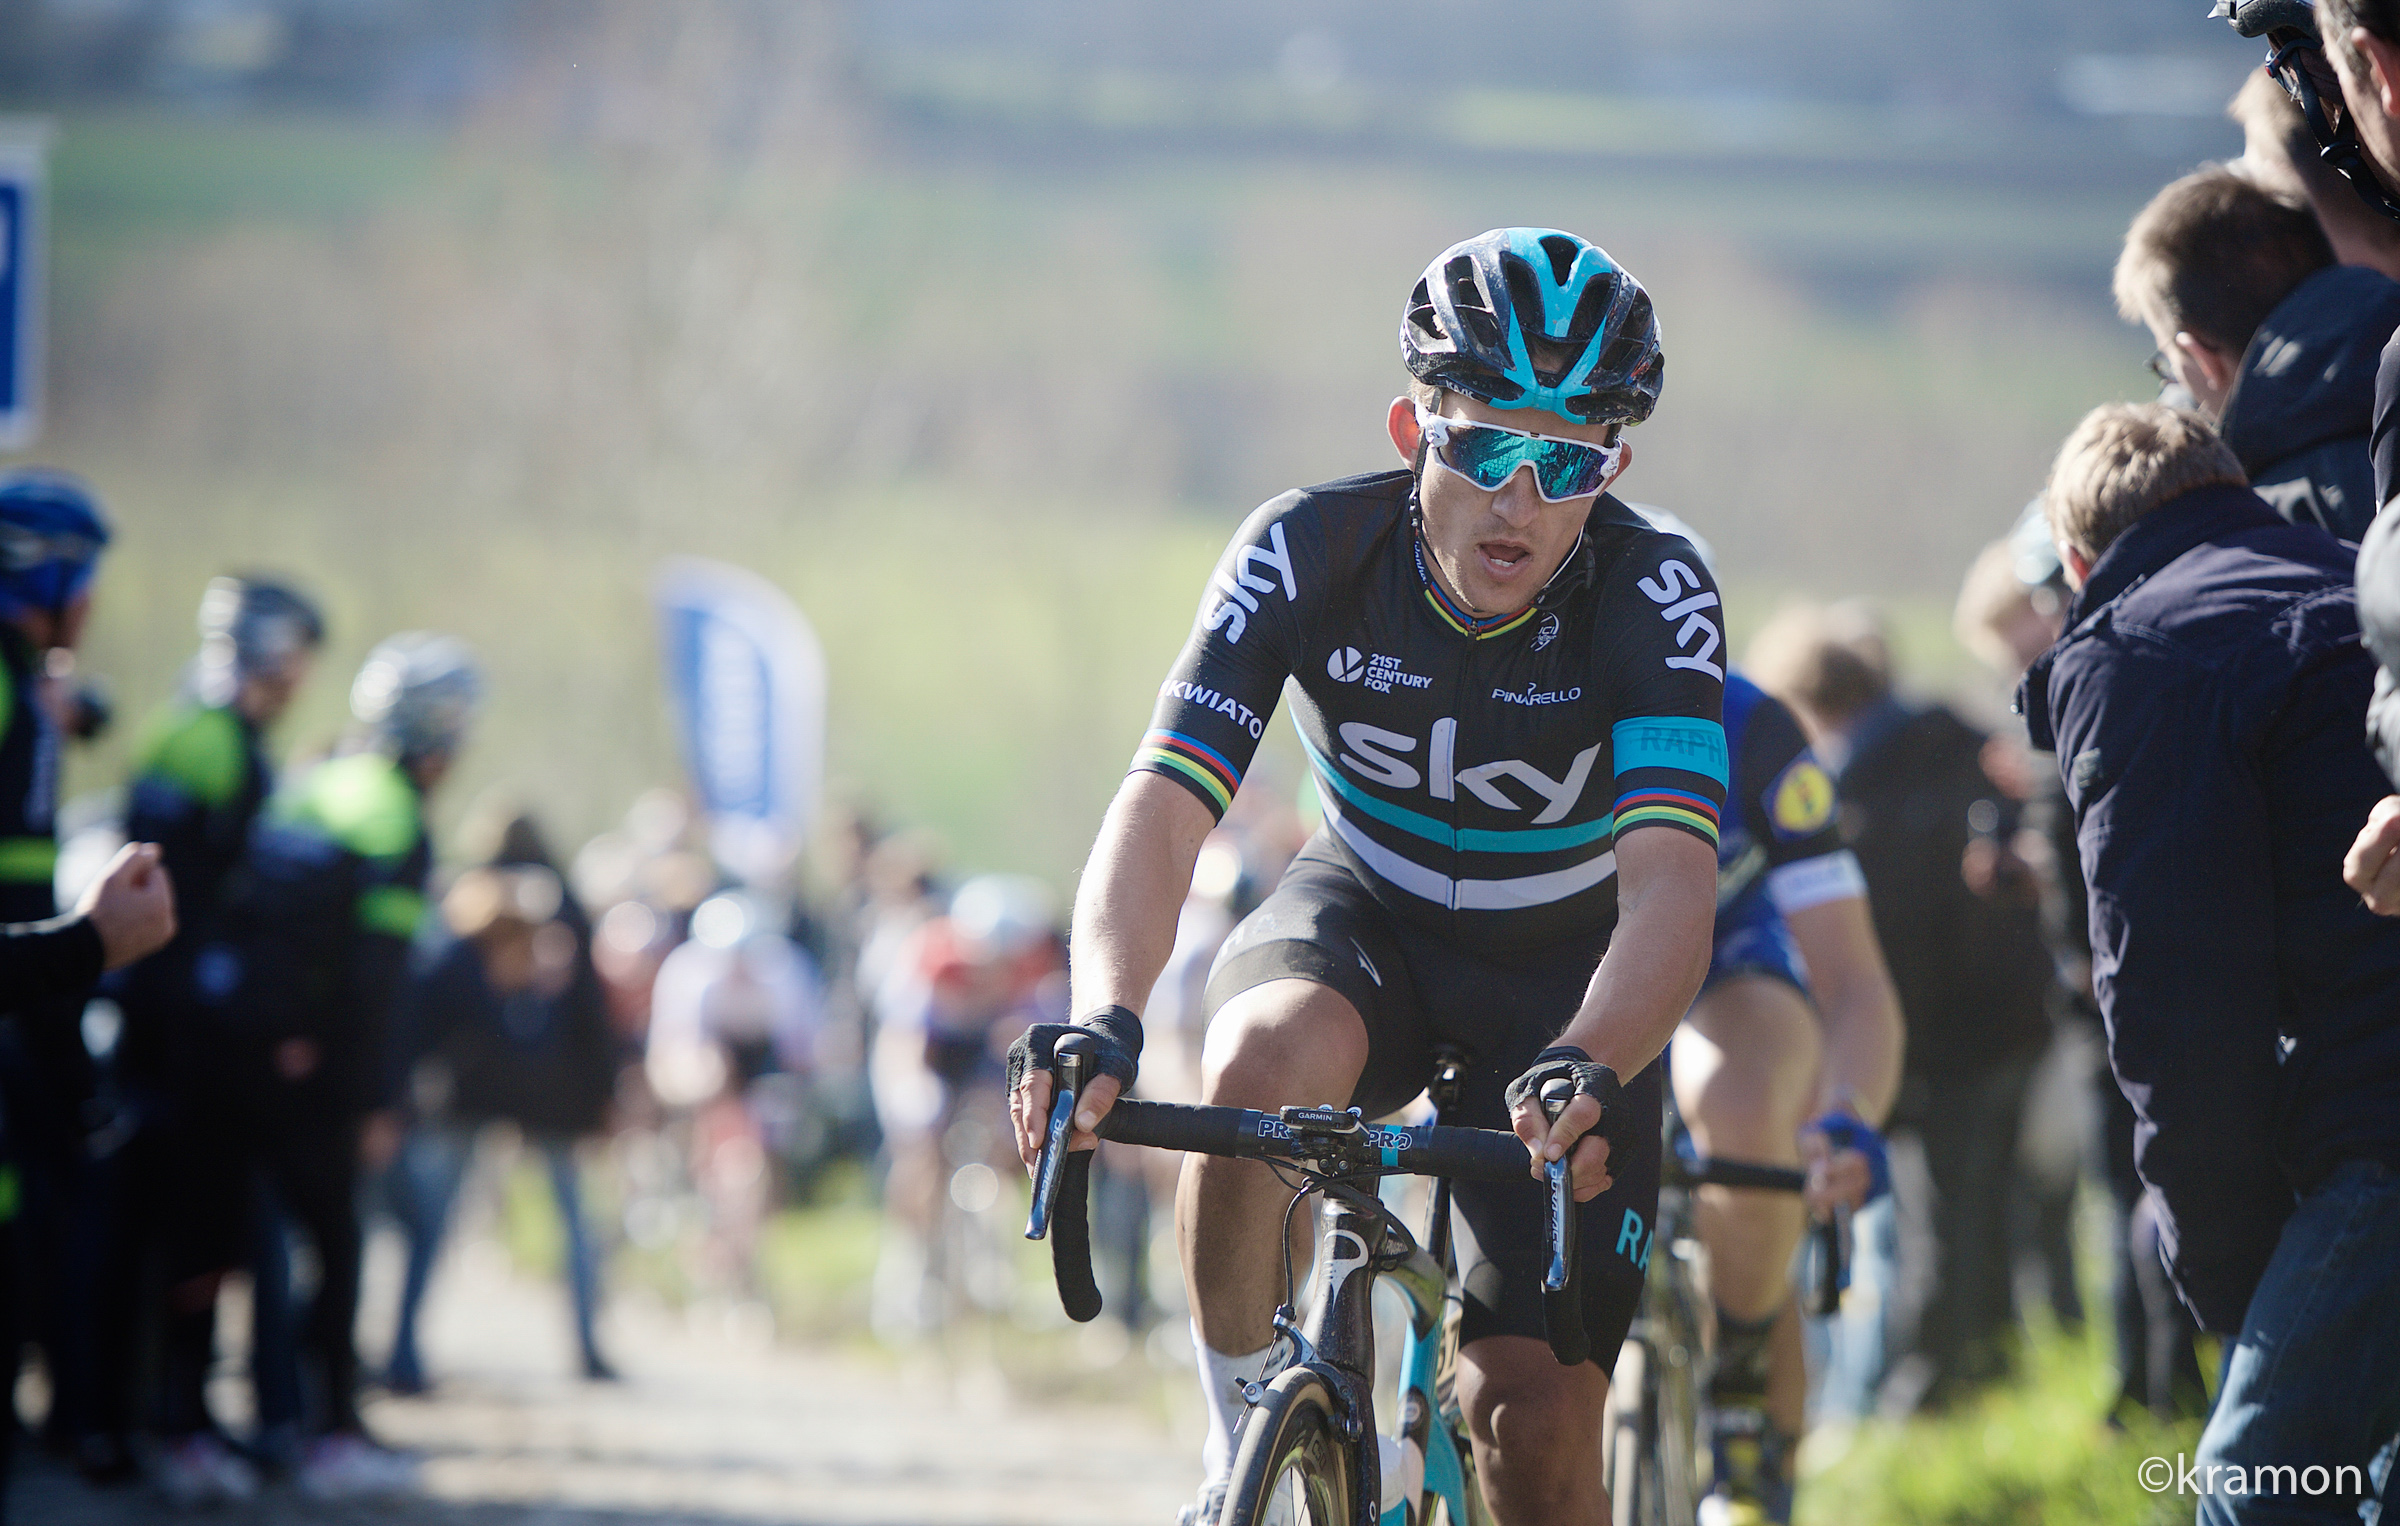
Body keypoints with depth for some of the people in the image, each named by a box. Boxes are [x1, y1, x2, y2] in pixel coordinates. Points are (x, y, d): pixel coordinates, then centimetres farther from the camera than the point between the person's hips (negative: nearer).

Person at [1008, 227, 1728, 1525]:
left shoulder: (1653, 593, -28)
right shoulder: (1311, 551, -25)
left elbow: (1669, 887, -40)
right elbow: (1159, 811, -34)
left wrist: (1589, 1068, -60)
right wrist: (1103, 1022, -54)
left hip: (1563, 972, 0)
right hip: (1363, 920, 0)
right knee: (1263, 1066, -37)